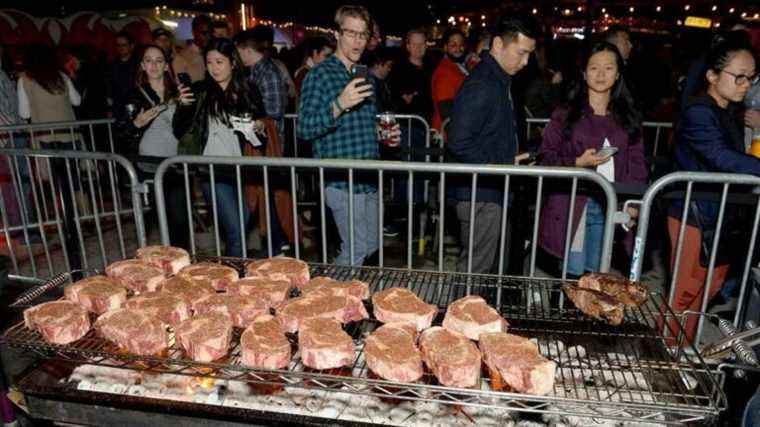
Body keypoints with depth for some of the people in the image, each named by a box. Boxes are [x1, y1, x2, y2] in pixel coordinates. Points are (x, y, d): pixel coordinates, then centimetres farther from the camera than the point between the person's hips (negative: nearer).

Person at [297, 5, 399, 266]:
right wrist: (339, 105, -31)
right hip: (341, 179, -8)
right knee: (357, 249, -4)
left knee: (371, 244, 16)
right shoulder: (320, 75, -8)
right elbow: (304, 128, -17)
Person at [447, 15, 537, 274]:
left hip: (493, 191, 10)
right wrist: (502, 166, -18)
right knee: (476, 269, 1)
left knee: (482, 264, 20)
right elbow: (459, 144, -24)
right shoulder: (480, 86, -19)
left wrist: (512, 160, 9)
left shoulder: (501, 81, 14)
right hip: (481, 196, -10)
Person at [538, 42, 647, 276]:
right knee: (572, 274, -4)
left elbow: (637, 161, 10)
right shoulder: (565, 113, 2)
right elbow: (546, 156, 1)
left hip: (609, 206, 3)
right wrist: (577, 163, -16)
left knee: (595, 276, 8)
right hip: (571, 204, -3)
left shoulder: (629, 116, 11)